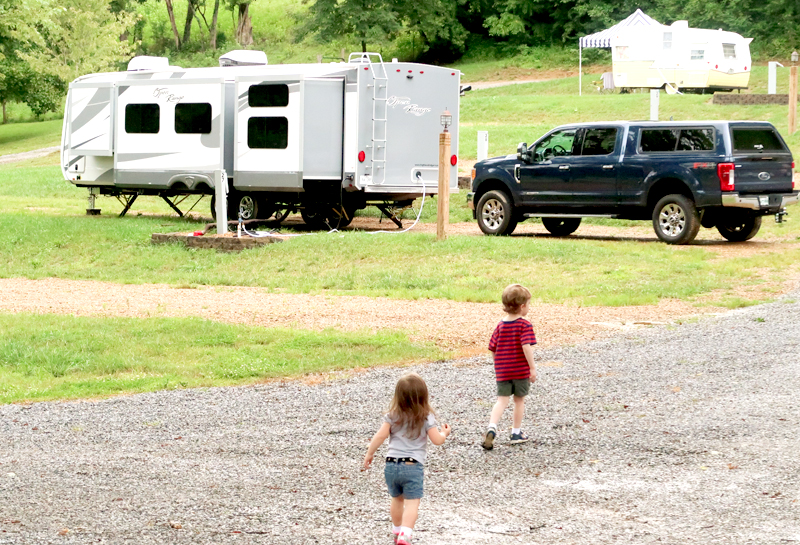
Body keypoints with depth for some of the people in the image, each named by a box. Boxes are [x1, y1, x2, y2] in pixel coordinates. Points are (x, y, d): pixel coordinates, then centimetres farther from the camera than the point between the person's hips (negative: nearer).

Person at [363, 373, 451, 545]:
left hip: (391, 464, 4)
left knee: (397, 499, 22)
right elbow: (437, 440, -2)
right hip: (413, 466, -4)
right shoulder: (426, 417, -2)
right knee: (412, 502, -6)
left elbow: (380, 436, -3)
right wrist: (445, 433, 19)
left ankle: (397, 531, 36)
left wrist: (369, 454, 7)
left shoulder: (393, 416, 3)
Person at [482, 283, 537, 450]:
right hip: (521, 371, -3)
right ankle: (516, 433, 22)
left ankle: (491, 428, -21)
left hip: (502, 372, 3)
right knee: (519, 400, 13)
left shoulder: (500, 326, 5)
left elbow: (493, 350, 7)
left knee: (502, 400, 2)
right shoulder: (524, 325, -11)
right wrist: (532, 368, -18)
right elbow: (526, 347, -22)